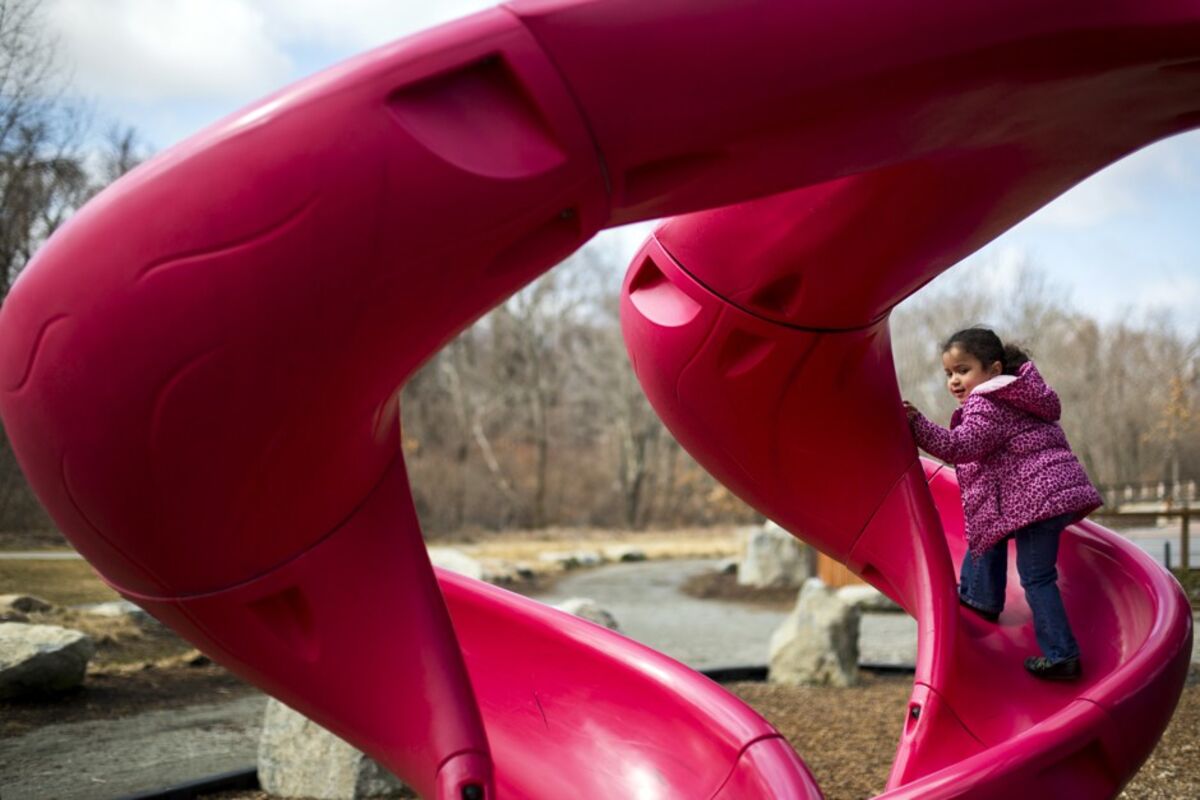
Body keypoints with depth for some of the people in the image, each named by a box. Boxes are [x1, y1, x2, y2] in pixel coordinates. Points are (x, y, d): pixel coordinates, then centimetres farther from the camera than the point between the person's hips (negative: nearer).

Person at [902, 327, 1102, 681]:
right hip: (1058, 488, 11)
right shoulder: (1013, 395, 19)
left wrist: (917, 424, -30)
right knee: (992, 532, 28)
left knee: (1036, 575, -6)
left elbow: (959, 446, -26)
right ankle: (981, 598, 42)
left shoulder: (985, 405, -13)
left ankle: (1061, 655, -5)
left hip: (1037, 495, -11)